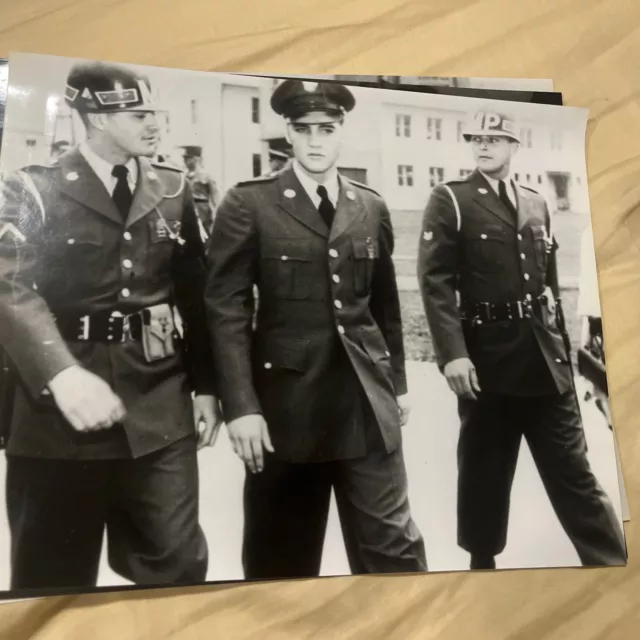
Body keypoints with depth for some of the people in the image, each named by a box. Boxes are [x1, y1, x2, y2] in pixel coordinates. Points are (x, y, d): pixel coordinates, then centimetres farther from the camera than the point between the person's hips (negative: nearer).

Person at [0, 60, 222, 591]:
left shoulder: (172, 191, 10)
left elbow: (195, 295, 11)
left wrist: (206, 386, 9)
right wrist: (62, 374, -31)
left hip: (160, 410, 3)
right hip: (58, 414, -2)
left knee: (178, 564, 8)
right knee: (54, 577, 12)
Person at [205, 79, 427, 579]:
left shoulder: (372, 208, 10)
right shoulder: (248, 205, -3)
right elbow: (226, 310, -8)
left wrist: (397, 382, 15)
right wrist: (241, 406, -13)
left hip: (367, 405, 3)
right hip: (284, 406, -2)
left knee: (393, 544, 7)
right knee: (281, 555, 14)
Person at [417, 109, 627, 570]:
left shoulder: (537, 205, 16)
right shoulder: (449, 201, -1)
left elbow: (550, 283, 18)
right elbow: (435, 281, -12)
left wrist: (561, 345, 14)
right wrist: (452, 353, -21)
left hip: (545, 360, 4)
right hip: (487, 360, -4)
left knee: (574, 473, 8)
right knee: (484, 478, 9)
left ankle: (612, 562, 18)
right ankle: (482, 560, 26)